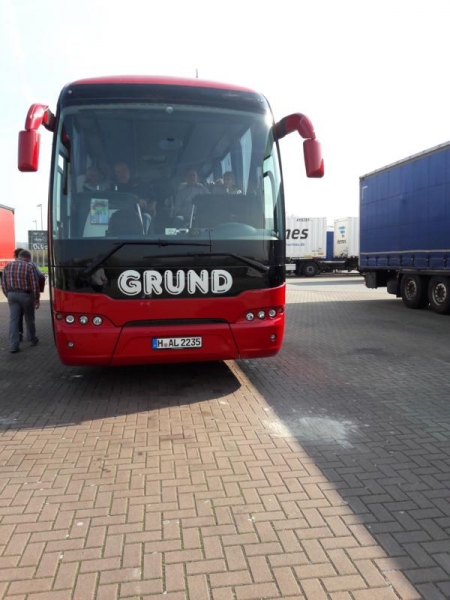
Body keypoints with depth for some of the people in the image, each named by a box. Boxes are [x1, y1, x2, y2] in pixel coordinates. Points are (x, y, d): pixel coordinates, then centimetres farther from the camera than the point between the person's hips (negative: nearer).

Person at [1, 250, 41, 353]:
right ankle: (32, 339, 30)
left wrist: (8, 296, 17)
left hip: (12, 295, 3)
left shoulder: (8, 266, 7)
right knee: (29, 319, 13)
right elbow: (34, 284, -10)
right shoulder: (30, 266, -8)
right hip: (25, 295, -3)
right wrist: (36, 299, -2)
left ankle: (13, 345, -4)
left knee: (13, 320, 2)